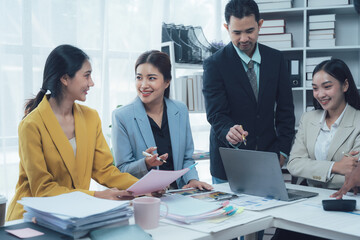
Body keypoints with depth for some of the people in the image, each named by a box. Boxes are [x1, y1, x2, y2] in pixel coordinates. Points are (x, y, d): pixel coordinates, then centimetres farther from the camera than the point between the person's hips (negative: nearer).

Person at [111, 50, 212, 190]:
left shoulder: (181, 111, 7)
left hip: (178, 194, 3)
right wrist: (146, 164, -22)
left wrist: (192, 179, -4)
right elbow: (122, 169, -3)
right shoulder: (121, 116, -6)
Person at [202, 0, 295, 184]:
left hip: (268, 159, 3)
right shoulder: (215, 64, -7)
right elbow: (216, 113, -14)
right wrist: (228, 133, -35)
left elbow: (285, 109, 6)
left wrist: (282, 150, 0)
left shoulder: (275, 59, 4)